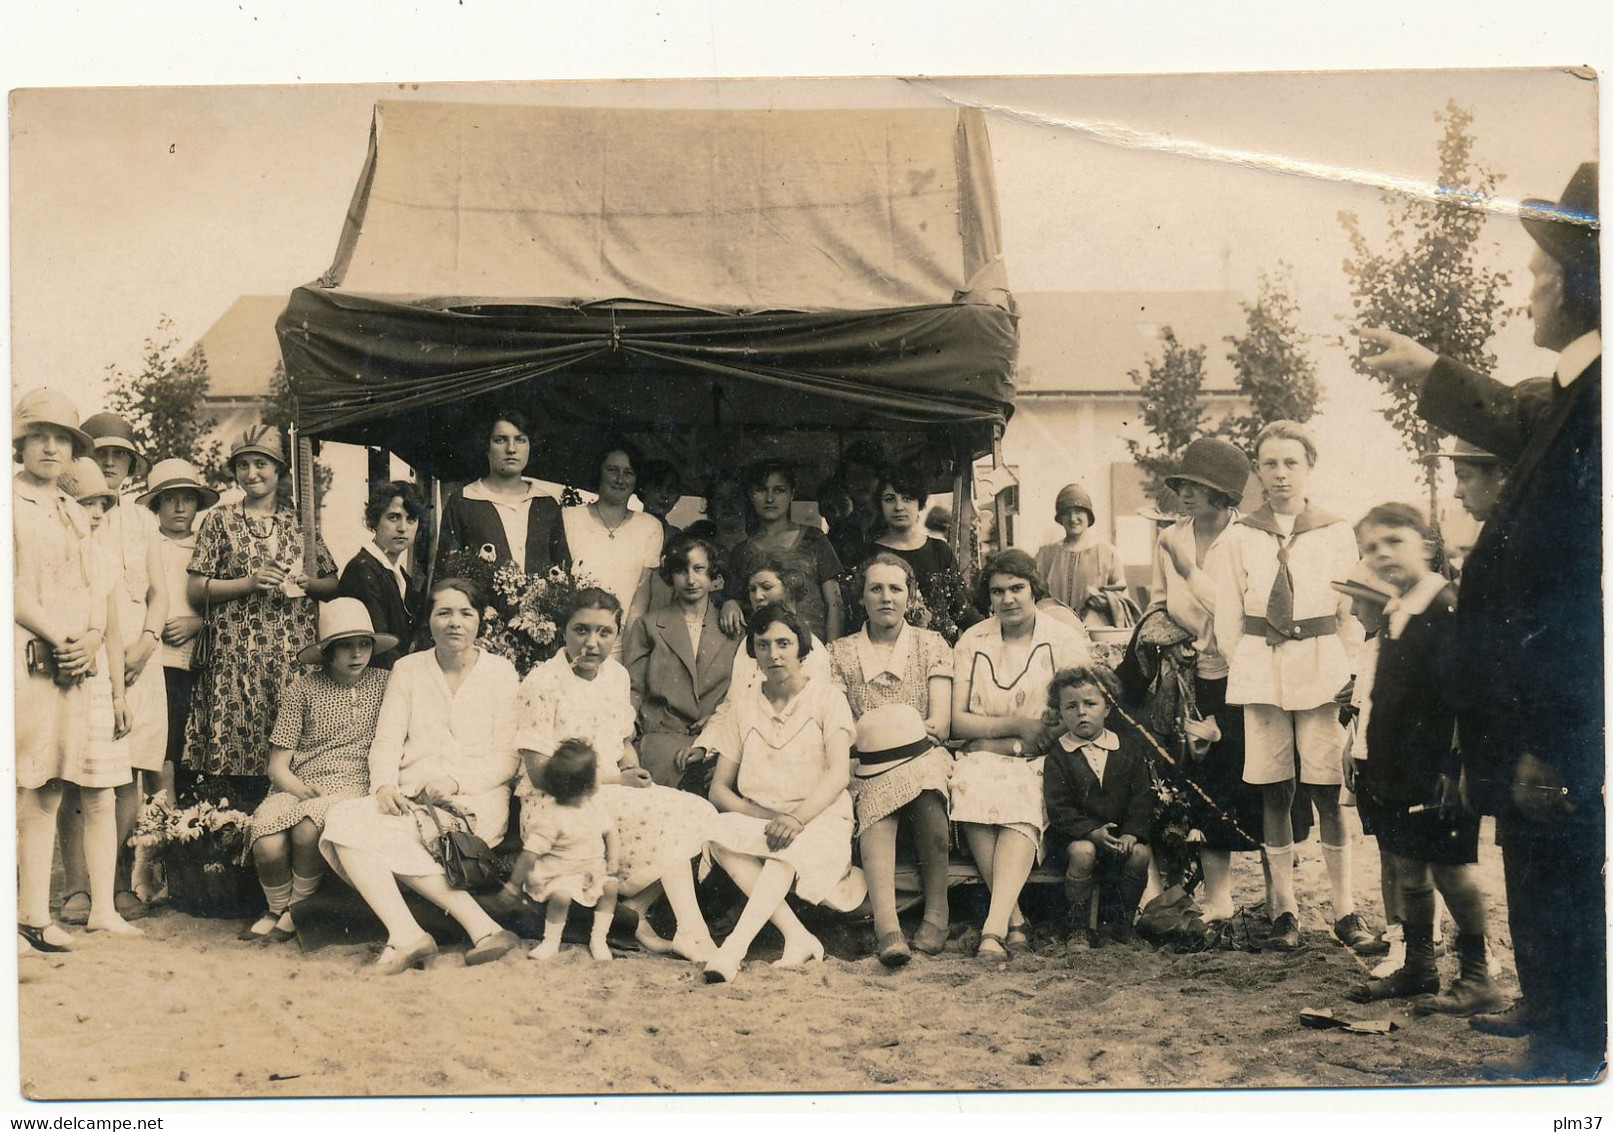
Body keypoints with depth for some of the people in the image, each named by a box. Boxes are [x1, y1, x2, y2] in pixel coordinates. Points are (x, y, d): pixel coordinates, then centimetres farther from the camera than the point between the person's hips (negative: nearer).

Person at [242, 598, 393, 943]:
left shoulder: (383, 683, 10)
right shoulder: (303, 689, 8)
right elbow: (277, 764, 5)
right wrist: (303, 789, -14)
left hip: (352, 785, -1)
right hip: (297, 785, 1)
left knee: (307, 830, -34)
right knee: (267, 846, -29)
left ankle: (296, 911, -5)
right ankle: (276, 909, 6)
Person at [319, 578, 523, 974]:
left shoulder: (501, 672, 8)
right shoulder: (407, 670, 15)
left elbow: (508, 756, 2)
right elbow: (386, 741, 7)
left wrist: (455, 781, -16)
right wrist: (385, 785, -15)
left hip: (475, 798, -4)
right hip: (412, 796, 4)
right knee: (343, 820, -28)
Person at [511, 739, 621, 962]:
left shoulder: (594, 806, -1)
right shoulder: (551, 817, -23)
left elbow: (610, 832, 11)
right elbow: (530, 853, -20)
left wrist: (613, 863, -4)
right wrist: (513, 885, -16)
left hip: (593, 871, 6)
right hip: (559, 874, -6)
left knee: (611, 886, -16)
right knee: (561, 895, -31)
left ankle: (598, 938, -3)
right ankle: (551, 943, -10)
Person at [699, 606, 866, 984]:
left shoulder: (826, 698, 5)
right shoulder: (743, 707, 13)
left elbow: (839, 773, -9)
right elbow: (718, 788, 6)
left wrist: (797, 817, -27)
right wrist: (763, 816, -14)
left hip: (819, 820, -3)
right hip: (758, 819, 3)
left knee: (788, 849, -37)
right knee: (717, 833, -31)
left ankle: (734, 947, -50)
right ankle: (798, 938, -36)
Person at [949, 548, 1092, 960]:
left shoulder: (1066, 639, 5)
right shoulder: (972, 641, 11)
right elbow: (958, 721, 4)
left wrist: (1007, 743, -11)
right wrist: (1016, 726, -12)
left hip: (1044, 763, -1)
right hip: (985, 760, 2)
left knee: (1023, 806, -35)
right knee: (971, 785, -34)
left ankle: (994, 927, -44)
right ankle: (1014, 920, -31)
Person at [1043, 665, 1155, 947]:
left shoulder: (1129, 750, 4)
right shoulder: (1059, 755, -3)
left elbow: (1142, 797, 2)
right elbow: (1058, 808, -9)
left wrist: (1132, 832, -15)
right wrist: (1092, 832, -23)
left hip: (1121, 831, 2)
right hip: (1076, 833, -2)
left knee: (1140, 853, -24)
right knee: (1082, 852, -32)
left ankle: (1118, 921, -2)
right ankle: (1079, 926, -13)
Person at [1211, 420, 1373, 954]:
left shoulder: (1336, 532, 6)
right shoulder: (1240, 536, 7)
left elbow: (1353, 612, 8)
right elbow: (1227, 617, 10)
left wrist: (1348, 675, 1)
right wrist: (1246, 668, 4)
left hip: (1322, 670, -1)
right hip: (1260, 670, 1)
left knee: (1327, 790, -4)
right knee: (1273, 791, 2)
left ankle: (1345, 909, 5)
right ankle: (1284, 909, 10)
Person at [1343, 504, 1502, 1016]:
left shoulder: (1449, 609, -14)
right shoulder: (1392, 615, 13)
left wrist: (1454, 767, -21)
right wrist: (1373, 759, 17)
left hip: (1438, 766, -8)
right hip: (1396, 769, 8)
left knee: (1450, 868, -2)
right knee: (1409, 868, 14)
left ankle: (1477, 978, 9)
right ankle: (1418, 968, 25)